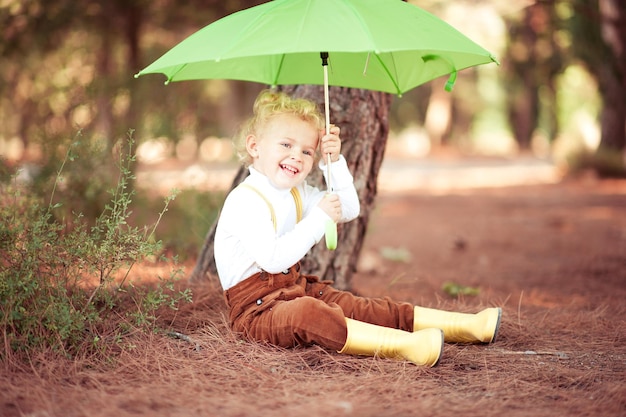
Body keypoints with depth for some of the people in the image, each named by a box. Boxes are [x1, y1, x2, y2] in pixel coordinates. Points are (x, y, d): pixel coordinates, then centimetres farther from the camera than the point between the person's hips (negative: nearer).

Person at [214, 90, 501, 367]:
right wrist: (319, 218, -28)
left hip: (297, 288, 9)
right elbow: (273, 259, -29)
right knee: (305, 313, -36)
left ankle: (461, 325, -2)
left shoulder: (297, 194, 12)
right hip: (255, 308, -9)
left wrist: (334, 162, 3)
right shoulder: (245, 201, -19)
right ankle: (404, 346, -51)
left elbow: (349, 210, 16)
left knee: (359, 308, -1)